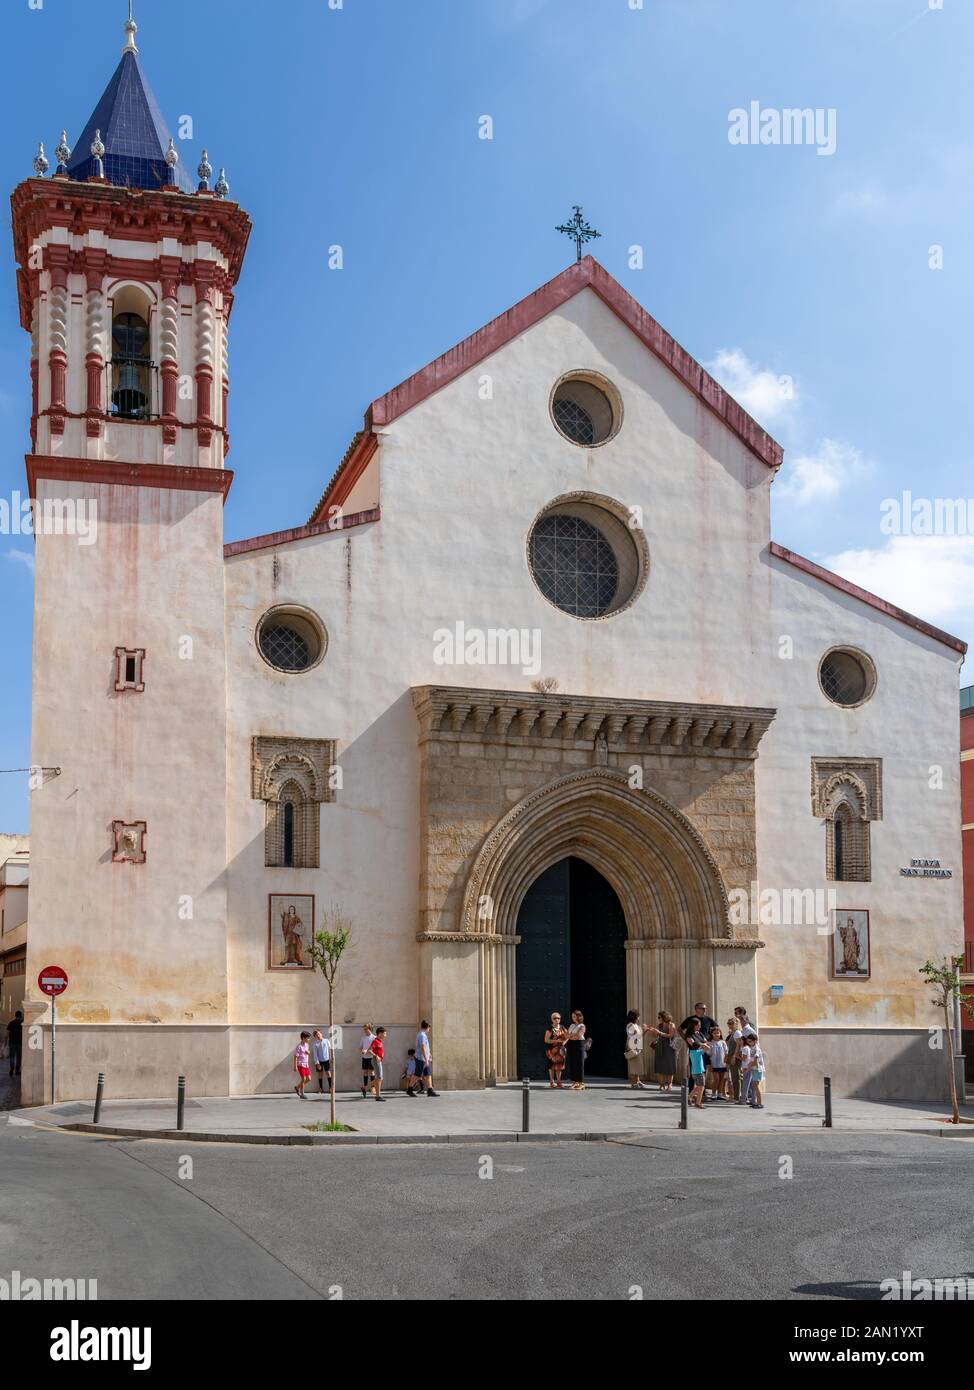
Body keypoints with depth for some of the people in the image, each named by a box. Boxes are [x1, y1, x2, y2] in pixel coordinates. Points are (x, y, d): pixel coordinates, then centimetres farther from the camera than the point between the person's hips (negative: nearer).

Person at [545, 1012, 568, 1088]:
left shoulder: (563, 1029, 9)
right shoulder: (549, 1030, -6)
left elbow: (567, 1037, 18)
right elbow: (546, 1040, -13)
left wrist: (564, 1042, -2)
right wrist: (556, 1041, -20)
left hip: (560, 1049, 4)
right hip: (552, 1049, -4)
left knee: (559, 1065, 6)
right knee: (552, 1066, -3)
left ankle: (558, 1082, 13)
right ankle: (552, 1082, 4)